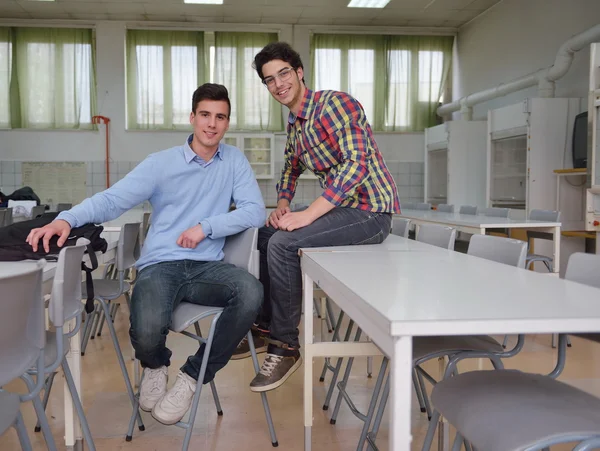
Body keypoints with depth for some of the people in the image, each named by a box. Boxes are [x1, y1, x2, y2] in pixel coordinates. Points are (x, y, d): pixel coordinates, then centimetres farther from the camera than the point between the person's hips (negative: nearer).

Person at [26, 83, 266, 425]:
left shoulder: (234, 160, 10)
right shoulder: (161, 163, 4)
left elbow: (255, 211, -1)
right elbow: (112, 200, -4)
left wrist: (206, 227, -13)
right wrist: (66, 219, -22)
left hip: (208, 267, 2)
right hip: (161, 266, -1)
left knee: (251, 292, -32)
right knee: (147, 334, -31)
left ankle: (193, 376, -7)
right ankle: (156, 366, 15)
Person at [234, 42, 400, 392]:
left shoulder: (334, 103, -15)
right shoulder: (295, 126, 14)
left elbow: (358, 163, -26)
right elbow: (290, 169, 29)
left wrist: (307, 215, -27)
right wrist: (283, 205, 7)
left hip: (371, 212, -10)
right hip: (342, 208, 10)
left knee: (283, 243, -23)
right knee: (265, 234, 13)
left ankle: (285, 346, -10)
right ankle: (266, 325, 20)